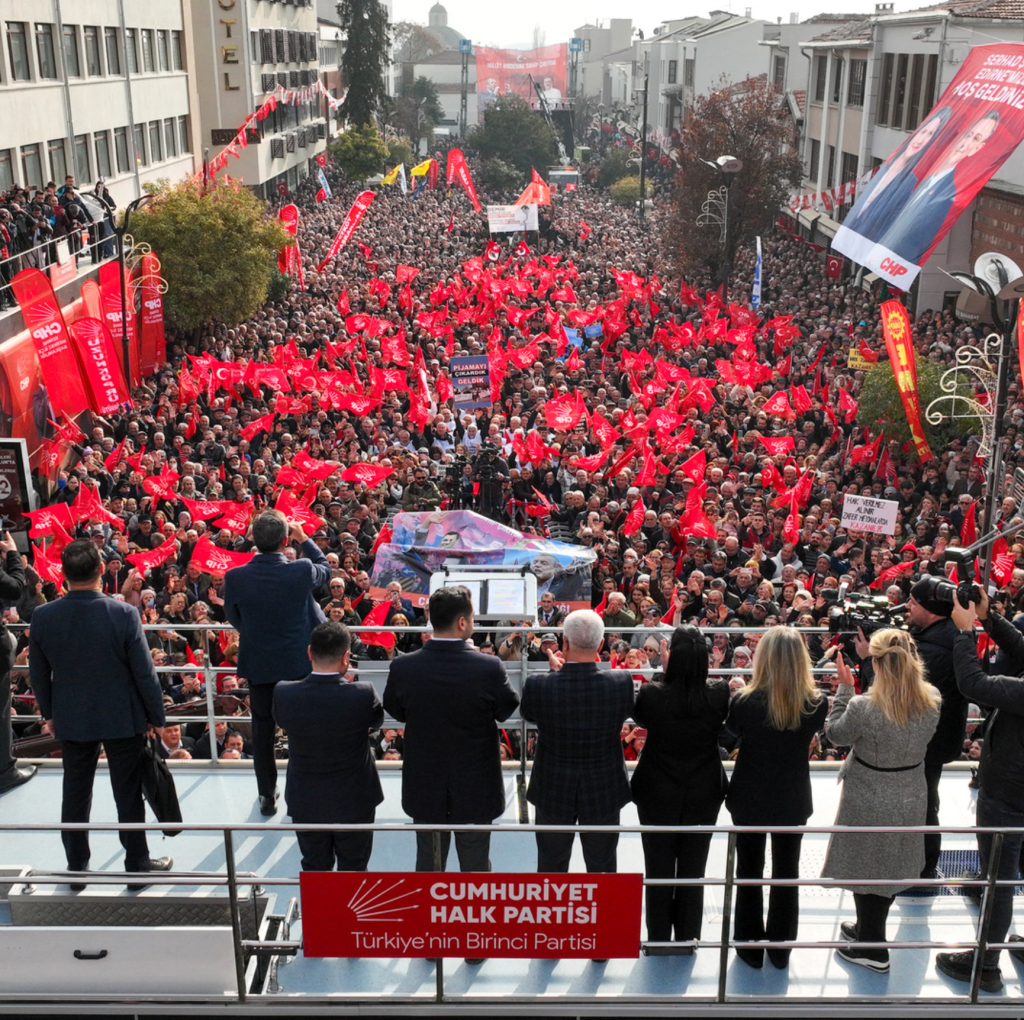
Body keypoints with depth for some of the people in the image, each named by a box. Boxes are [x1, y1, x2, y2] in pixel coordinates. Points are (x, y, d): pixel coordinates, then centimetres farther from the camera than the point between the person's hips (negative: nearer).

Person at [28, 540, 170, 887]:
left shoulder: (42, 617, -11)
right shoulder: (123, 614, -21)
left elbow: (38, 673, 1)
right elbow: (144, 672, -14)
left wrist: (49, 713, 16)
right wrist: (156, 716, -1)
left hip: (71, 719, 3)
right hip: (123, 718, -3)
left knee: (75, 794, 17)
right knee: (128, 794, 11)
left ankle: (77, 868, 28)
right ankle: (137, 864, 22)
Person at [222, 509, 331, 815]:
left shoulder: (234, 578, -17)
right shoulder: (302, 571, -19)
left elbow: (234, 619, 0)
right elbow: (326, 570, 5)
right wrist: (303, 538, 14)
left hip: (258, 665, 1)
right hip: (298, 663, -1)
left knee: (263, 732, 16)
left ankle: (267, 796, 25)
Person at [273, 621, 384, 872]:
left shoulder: (283, 694, -19)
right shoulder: (362, 694, -25)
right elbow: (377, 720, -3)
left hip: (305, 803, 2)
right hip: (354, 802, -2)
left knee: (314, 869, 20)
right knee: (353, 870, 18)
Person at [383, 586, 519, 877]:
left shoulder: (402, 668, -17)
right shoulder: (490, 668, -23)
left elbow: (395, 711, 1)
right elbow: (508, 710, -6)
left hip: (424, 788, 2)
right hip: (476, 788, -2)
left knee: (428, 865, 20)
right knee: (476, 865, 17)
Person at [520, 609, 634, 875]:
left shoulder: (538, 685, -24)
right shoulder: (622, 683, -22)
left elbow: (527, 713, -1)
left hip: (553, 793, 0)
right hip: (604, 793, 0)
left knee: (551, 866, 20)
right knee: (602, 867, 20)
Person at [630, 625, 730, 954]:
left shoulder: (652, 694, -23)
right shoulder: (719, 696, -19)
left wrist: (663, 671, 0)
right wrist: (694, 667, 1)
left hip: (658, 796, -1)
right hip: (704, 796, 1)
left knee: (659, 871, 14)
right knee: (693, 871, 16)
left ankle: (658, 940, 25)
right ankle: (686, 940, 28)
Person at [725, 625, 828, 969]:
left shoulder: (744, 701, -23)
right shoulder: (816, 704, -18)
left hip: (749, 799, -1)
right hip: (793, 799, 1)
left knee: (749, 873, 17)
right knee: (786, 874, 19)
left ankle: (751, 947, 28)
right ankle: (780, 948, 31)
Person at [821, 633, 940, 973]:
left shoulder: (863, 707, -29)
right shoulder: (932, 701, -14)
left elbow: (836, 734, -10)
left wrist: (844, 688, -4)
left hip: (869, 805, -5)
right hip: (910, 801, 5)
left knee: (866, 871, 14)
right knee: (892, 868, 23)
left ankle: (873, 950, 28)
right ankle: (868, 929, 44)